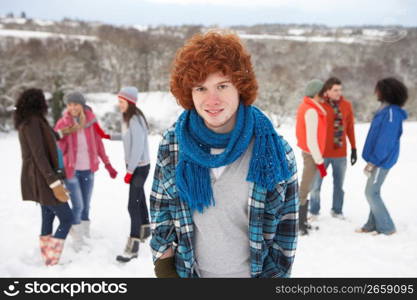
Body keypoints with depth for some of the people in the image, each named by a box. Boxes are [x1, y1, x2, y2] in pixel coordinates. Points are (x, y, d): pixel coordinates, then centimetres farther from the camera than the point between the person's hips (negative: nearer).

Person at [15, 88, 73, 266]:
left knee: (48, 219, 13)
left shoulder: (27, 122, 13)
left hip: (39, 178, 10)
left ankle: (48, 262, 18)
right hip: (41, 179, -10)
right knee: (67, 218, -5)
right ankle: (51, 263, -4)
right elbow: (39, 156, -23)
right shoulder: (32, 122, -17)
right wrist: (55, 183, -26)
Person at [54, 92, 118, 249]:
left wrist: (108, 165, 7)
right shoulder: (62, 123, -9)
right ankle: (77, 239, 15)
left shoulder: (91, 121, -3)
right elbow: (58, 149, -8)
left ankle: (86, 235, 28)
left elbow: (98, 144, 5)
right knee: (78, 206, -5)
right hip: (71, 170, -3)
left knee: (86, 205, 12)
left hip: (88, 170, 3)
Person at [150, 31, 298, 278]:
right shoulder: (172, 145, -10)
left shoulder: (274, 151, -15)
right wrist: (165, 267, -1)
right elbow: (161, 210, 1)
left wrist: (275, 272, -5)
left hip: (252, 272, -1)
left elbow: (285, 226, -7)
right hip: (187, 271, 2)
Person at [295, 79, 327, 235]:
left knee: (306, 187, 17)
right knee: (305, 188, -3)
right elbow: (311, 139, -22)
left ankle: (302, 221, 28)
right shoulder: (311, 111, -21)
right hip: (311, 154, -10)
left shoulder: (307, 107, 9)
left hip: (308, 152, 10)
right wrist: (319, 162, -18)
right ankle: (296, 224, 5)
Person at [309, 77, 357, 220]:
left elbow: (350, 128, 9)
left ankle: (337, 211, 26)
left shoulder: (346, 105, 2)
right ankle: (314, 212, 19)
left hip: (340, 154, 3)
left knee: (339, 184, 12)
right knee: (316, 184, 4)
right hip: (322, 153, -3)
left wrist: (354, 148, 10)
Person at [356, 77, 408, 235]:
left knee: (371, 193, -4)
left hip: (382, 161, -9)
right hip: (379, 159, 9)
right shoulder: (386, 110, 11)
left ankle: (387, 227, 6)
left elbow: (385, 141, -23)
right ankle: (373, 224, 23)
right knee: (373, 192, 14)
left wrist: (372, 162, -19)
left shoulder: (392, 113, -19)